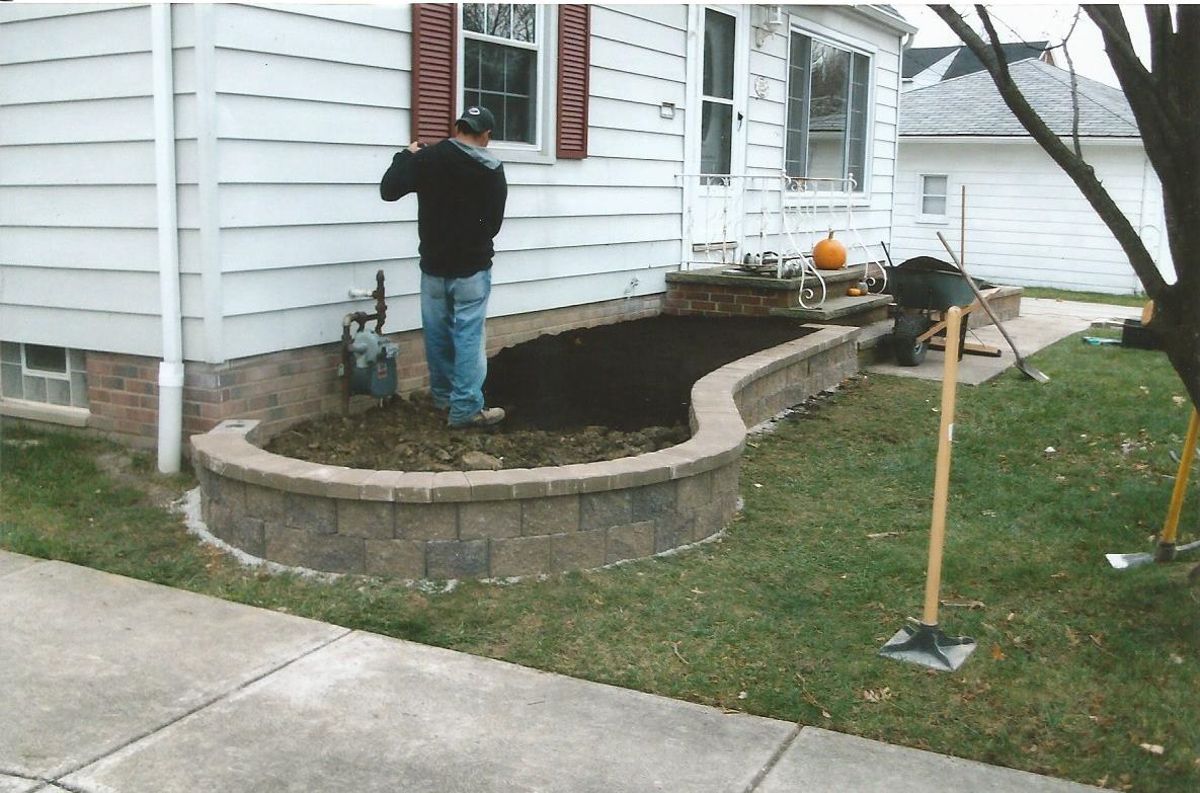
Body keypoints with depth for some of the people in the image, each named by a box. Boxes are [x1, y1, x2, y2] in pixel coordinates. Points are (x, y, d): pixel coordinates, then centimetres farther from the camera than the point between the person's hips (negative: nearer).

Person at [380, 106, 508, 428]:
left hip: (434, 265, 3)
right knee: (468, 336, -1)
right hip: (472, 267, -3)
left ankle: (443, 396, 27)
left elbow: (388, 190, -5)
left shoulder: (426, 157, -4)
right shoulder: (492, 169, -6)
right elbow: (494, 222, 2)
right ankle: (466, 408, -1)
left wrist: (406, 156, 9)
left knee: (437, 333, 14)